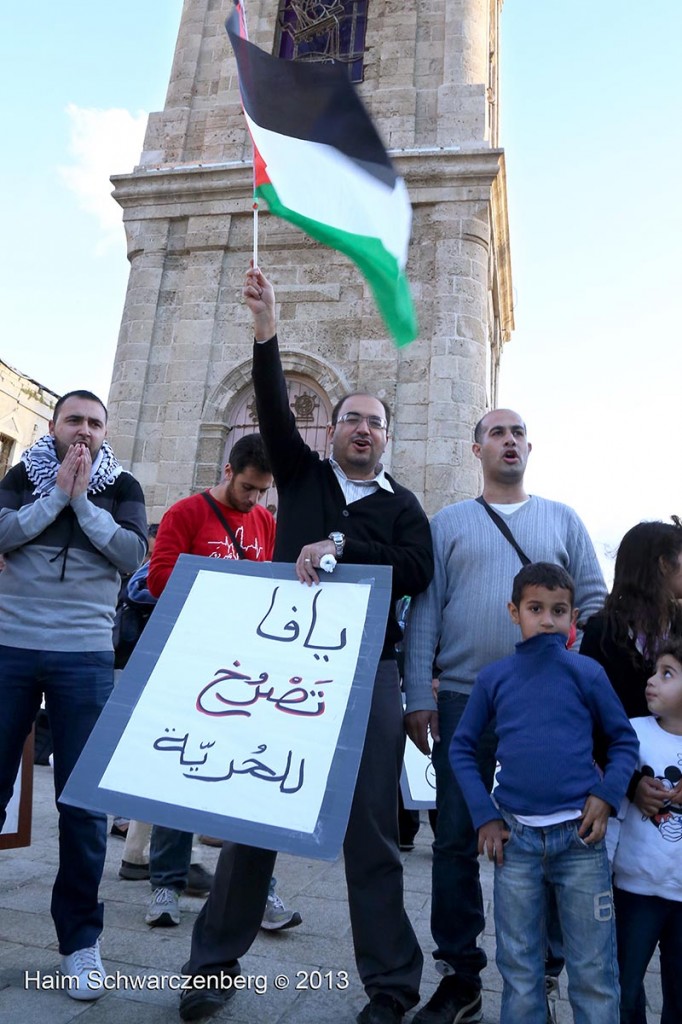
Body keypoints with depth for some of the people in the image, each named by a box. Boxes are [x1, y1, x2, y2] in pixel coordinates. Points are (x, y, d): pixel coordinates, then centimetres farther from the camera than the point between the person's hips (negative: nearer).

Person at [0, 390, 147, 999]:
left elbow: (134, 554, -6)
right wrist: (57, 492, -9)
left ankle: (80, 936, 16)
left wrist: (82, 499, -9)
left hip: (86, 656, -1)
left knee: (83, 800, 2)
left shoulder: (122, 487, 8)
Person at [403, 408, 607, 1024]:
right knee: (457, 840, 6)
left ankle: (540, 974, 29)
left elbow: (594, 603, 8)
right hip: (463, 701, -1)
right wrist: (418, 697, -5)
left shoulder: (563, 521, 11)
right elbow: (423, 613, 2)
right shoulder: (448, 524, 7)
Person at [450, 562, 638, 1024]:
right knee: (520, 970, 14)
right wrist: (484, 816, 0)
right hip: (515, 837, 1)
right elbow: (462, 748, 7)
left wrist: (607, 796, -8)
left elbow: (624, 740, 7)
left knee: (594, 972, 11)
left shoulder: (586, 672, -3)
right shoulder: (494, 677, 0)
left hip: (580, 835, -1)